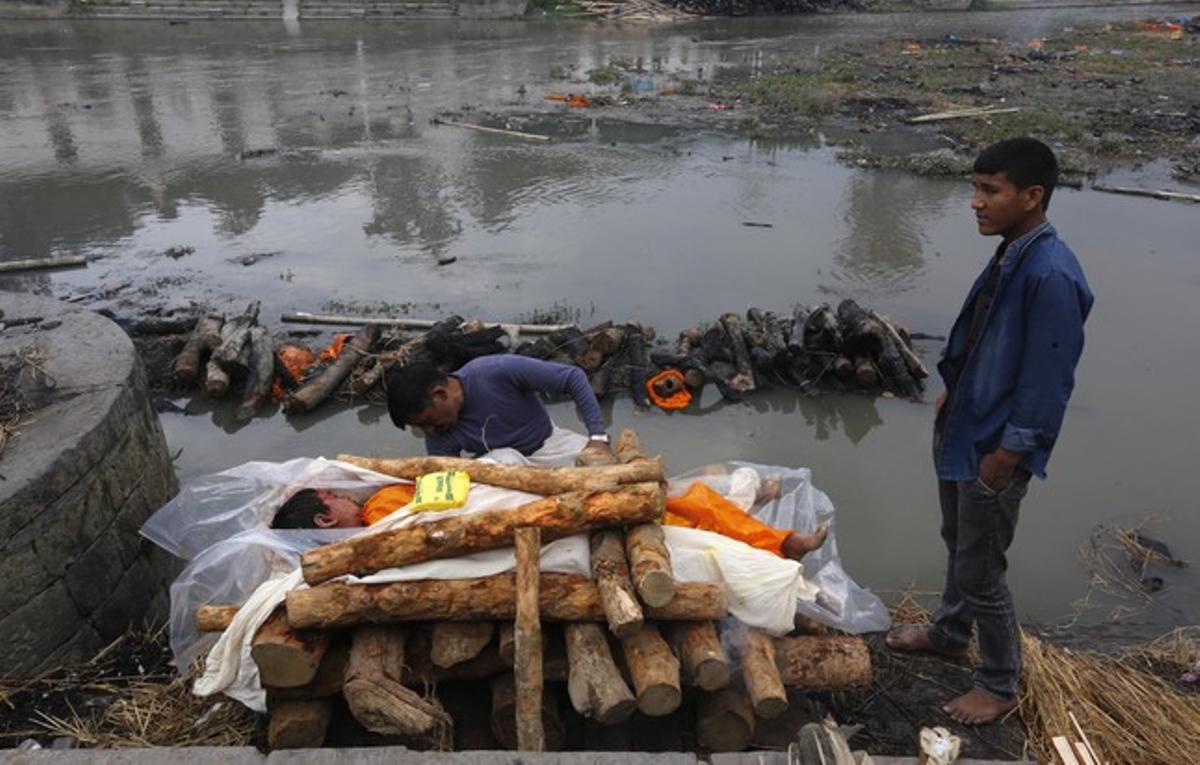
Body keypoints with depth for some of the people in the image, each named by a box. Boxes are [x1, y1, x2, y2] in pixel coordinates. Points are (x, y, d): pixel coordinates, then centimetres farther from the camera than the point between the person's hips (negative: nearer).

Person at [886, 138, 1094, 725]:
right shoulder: (1010, 253, 2)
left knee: (980, 570, 6)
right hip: (961, 430, 9)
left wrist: (1003, 459, -18)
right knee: (959, 543, 26)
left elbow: (1045, 383, -24)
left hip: (994, 448, -9)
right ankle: (949, 631, 48)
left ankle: (1000, 685, 28)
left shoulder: (1052, 276, -26)